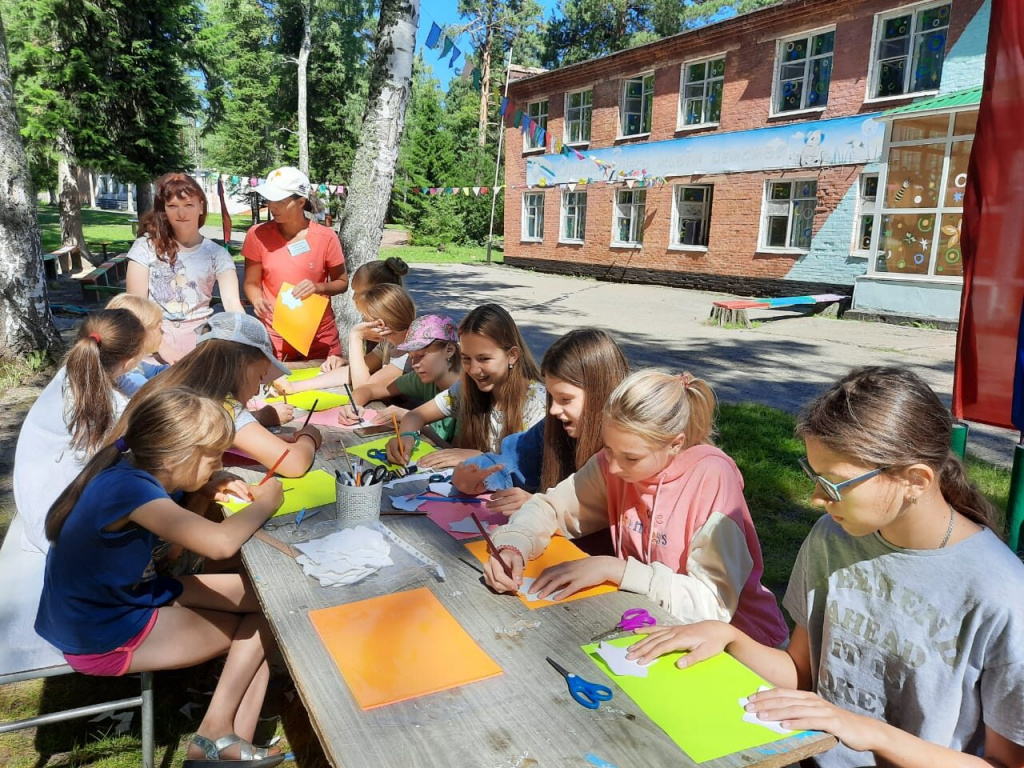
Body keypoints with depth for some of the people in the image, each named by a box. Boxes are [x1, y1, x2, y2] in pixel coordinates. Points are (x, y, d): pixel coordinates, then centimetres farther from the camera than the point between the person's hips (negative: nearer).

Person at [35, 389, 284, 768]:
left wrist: (204, 491, -4)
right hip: (102, 637, -9)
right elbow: (220, 542, -43)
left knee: (263, 598, 1)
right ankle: (217, 733, 12)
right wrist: (266, 502, -23)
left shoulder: (141, 474, -4)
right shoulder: (127, 487, -32)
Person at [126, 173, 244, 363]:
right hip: (156, 336, -2)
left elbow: (232, 303, -8)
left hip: (199, 336, 2)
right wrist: (162, 347, -14)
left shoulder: (216, 254, 5)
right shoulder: (146, 247, 2)